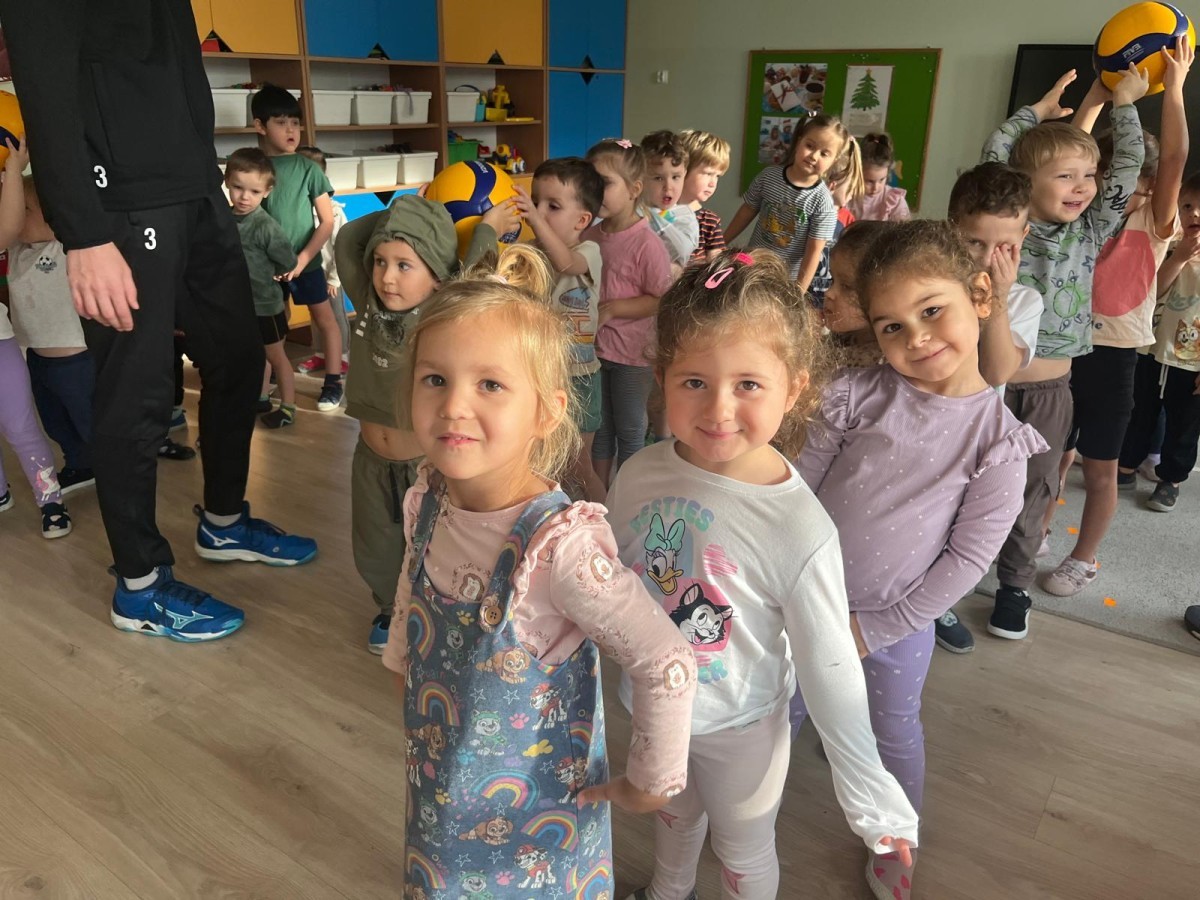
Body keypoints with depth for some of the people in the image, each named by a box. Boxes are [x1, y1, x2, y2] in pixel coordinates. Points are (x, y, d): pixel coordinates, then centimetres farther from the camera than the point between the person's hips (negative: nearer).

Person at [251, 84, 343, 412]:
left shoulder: (308, 168, -6)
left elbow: (327, 221, -6)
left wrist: (302, 258, -14)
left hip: (305, 261, -1)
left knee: (324, 319, 2)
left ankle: (333, 382, 10)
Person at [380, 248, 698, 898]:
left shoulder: (559, 544, -35)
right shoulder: (425, 501, -15)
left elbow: (667, 665, -30)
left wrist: (650, 783, -18)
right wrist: (400, 660, 18)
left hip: (534, 815, -5)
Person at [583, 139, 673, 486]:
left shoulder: (647, 244, -19)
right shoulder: (588, 236, -1)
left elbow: (662, 300, -18)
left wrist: (612, 309, -22)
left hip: (632, 353, -5)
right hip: (593, 347, 6)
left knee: (630, 431, 12)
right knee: (599, 428, 19)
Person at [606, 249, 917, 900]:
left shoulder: (799, 529, -30)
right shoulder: (639, 474, -19)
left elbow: (829, 670, -19)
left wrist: (869, 794, -11)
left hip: (738, 728, -4)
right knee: (675, 815, 33)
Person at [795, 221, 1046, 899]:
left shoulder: (1000, 441, -14)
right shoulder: (859, 395, -12)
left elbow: (969, 556, -12)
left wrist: (879, 627, -11)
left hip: (899, 620, -1)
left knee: (897, 730, 21)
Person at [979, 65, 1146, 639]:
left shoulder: (1090, 232, 6)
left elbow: (1127, 169, 5)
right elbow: (994, 153, -5)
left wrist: (1122, 104, 12)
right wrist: (1043, 108, 5)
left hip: (1049, 388, 3)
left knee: (1033, 490, 11)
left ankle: (1015, 583, 27)